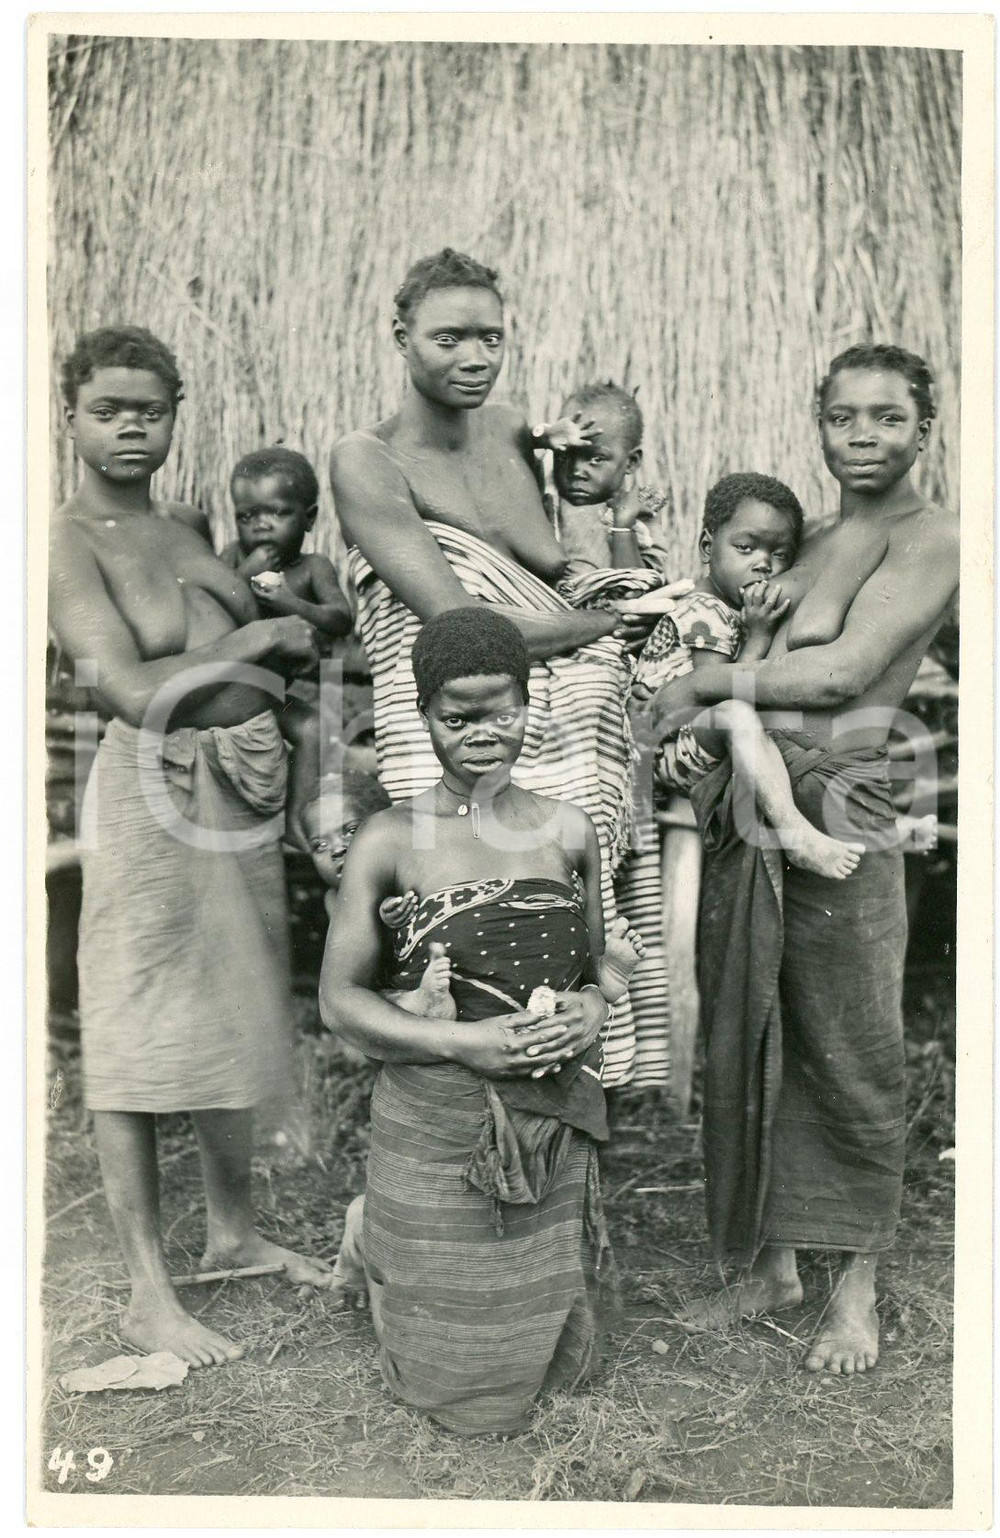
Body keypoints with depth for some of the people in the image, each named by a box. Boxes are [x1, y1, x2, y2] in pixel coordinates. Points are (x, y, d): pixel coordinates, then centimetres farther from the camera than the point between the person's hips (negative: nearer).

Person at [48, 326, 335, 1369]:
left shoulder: (186, 529, 12)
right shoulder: (70, 540, -11)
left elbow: (255, 654, 17)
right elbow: (133, 691, -22)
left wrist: (302, 624, -6)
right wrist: (257, 639, -11)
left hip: (244, 791, 8)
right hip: (156, 791, -8)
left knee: (234, 1019, 17)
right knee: (137, 1042, 2)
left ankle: (234, 1233, 35)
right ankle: (149, 1295, 14)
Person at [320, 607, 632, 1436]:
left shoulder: (570, 830, 3)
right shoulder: (390, 841, -8)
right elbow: (340, 997, -6)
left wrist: (594, 1008, -8)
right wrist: (465, 1041, -18)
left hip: (555, 1125, 4)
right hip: (437, 1130, -3)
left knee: (554, 1358, 14)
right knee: (459, 1376, 11)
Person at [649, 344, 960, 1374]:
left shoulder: (929, 539, -4)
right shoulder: (815, 539, 18)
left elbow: (845, 672, -15)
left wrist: (702, 684, -7)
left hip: (833, 809, -7)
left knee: (848, 1054, 4)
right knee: (746, 1044, 12)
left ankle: (856, 1289, 21)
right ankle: (769, 1265, 28)